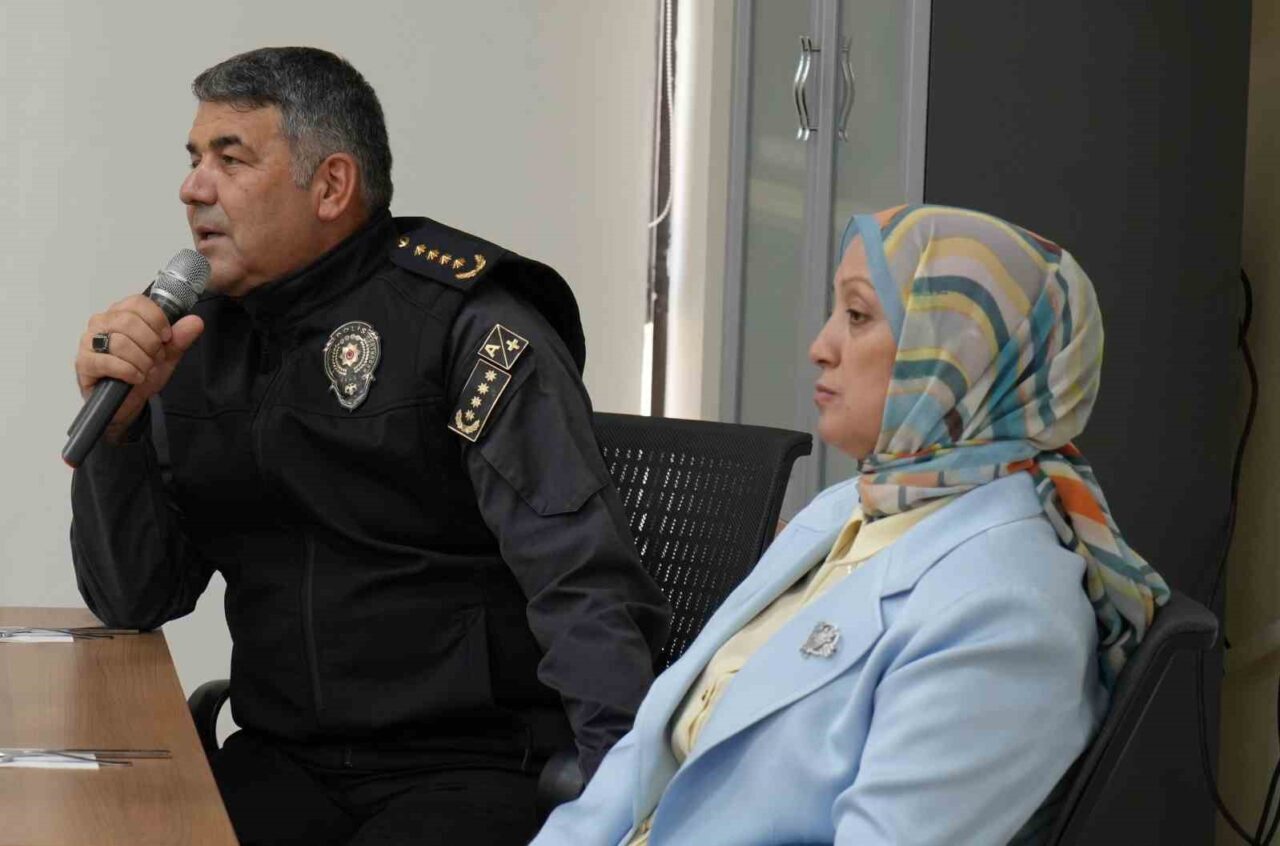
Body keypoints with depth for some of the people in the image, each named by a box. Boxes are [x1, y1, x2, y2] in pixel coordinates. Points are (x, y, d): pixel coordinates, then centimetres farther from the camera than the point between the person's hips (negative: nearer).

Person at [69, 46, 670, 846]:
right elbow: (133, 601, 9)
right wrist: (116, 422, -7)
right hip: (284, 763, 6)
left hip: (474, 764, -5)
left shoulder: (465, 321, -9)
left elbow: (584, 580, -18)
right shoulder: (199, 347, 9)